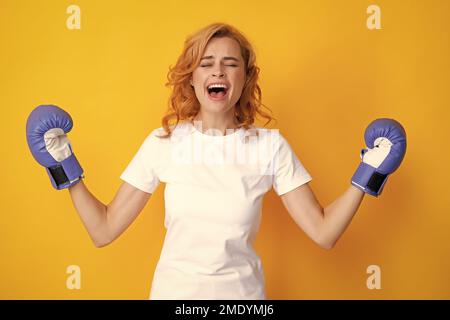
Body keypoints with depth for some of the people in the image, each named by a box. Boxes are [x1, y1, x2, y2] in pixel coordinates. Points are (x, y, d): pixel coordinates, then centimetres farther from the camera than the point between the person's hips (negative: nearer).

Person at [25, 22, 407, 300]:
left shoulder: (271, 145, -8)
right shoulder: (162, 143, -7)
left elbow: (323, 232, -9)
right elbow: (104, 230, -5)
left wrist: (368, 175, -15)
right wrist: (65, 168, -10)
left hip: (242, 292, 0)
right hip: (174, 291, 1)